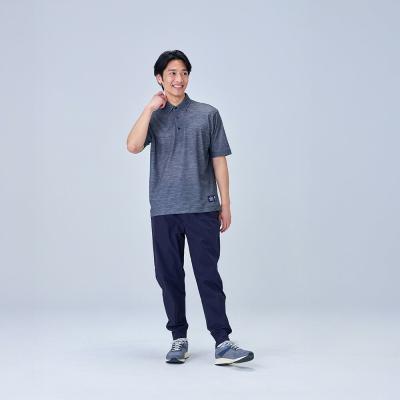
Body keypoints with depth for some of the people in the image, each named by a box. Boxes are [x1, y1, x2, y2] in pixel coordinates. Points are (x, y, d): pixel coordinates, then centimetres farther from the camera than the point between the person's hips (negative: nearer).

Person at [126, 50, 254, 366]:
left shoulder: (208, 114, 5)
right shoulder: (153, 117, 7)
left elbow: (218, 160, 6)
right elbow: (133, 146, -12)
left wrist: (225, 203, 3)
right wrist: (151, 108, -10)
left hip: (202, 209, -2)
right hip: (164, 210, 2)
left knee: (208, 275, -4)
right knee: (169, 277, 7)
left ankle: (223, 342, -4)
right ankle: (179, 339, 18)